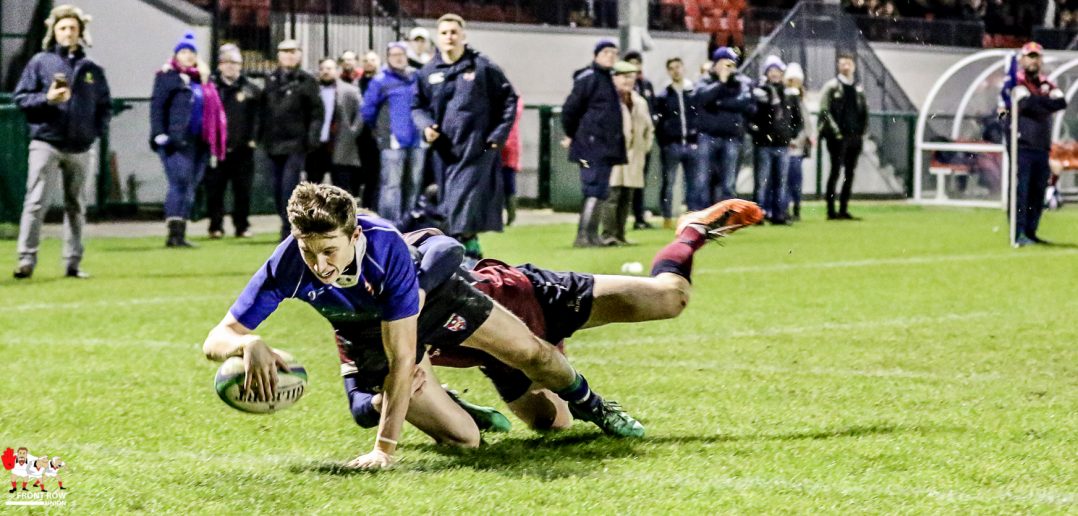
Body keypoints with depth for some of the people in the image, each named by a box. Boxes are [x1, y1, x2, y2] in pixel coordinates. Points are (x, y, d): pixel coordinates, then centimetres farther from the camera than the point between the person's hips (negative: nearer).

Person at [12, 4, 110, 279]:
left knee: (76, 206, 8)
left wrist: (96, 130, 1)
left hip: (80, 149, 3)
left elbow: (105, 105, 16)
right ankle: (26, 260, -12)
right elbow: (21, 97, -1)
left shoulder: (92, 69, 10)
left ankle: (73, 263, 14)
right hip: (46, 144, -3)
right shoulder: (40, 62, 2)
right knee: (35, 202, -10)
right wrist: (47, 98, -16)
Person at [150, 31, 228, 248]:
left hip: (198, 141, 7)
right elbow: (157, 105, -5)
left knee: (190, 187, 6)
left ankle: (180, 234, 9)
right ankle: (174, 233, -17)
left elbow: (213, 107, 25)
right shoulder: (167, 76, 2)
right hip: (176, 141, -7)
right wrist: (159, 134, -16)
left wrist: (213, 141, 18)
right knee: (180, 183, -15)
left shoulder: (202, 79, 21)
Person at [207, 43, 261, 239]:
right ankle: (216, 226, 8)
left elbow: (258, 115, 6)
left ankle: (242, 226, 13)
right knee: (214, 190, 1)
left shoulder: (251, 89, 5)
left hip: (242, 149, 1)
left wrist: (253, 138, -2)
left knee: (243, 191, 4)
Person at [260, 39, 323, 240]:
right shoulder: (271, 81, 13)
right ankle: (292, 227, 20)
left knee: (289, 186, -12)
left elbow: (317, 112, -2)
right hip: (275, 144, 5)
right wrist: (263, 137, 9)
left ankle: (288, 230, -10)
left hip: (296, 143, -5)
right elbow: (264, 109, 14)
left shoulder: (306, 81, 0)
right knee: (278, 188, 8)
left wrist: (312, 137, -12)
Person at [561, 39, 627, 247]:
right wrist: (571, 135, 0)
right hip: (591, 144, -9)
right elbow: (570, 108, -10)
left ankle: (592, 235, 15)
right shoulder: (588, 78, -9)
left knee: (600, 192, 10)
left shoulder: (609, 79, 18)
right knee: (594, 190, -13)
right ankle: (583, 236, -14)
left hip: (607, 147, 9)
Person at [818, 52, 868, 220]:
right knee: (836, 172, -5)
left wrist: (863, 131, 6)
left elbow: (864, 112, 19)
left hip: (855, 137, 6)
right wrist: (835, 130, -14)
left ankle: (843, 210, 11)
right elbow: (824, 111, -8)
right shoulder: (831, 87, -2)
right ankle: (831, 211, -4)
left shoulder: (859, 89, 15)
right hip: (838, 137, -6)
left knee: (850, 174, 6)